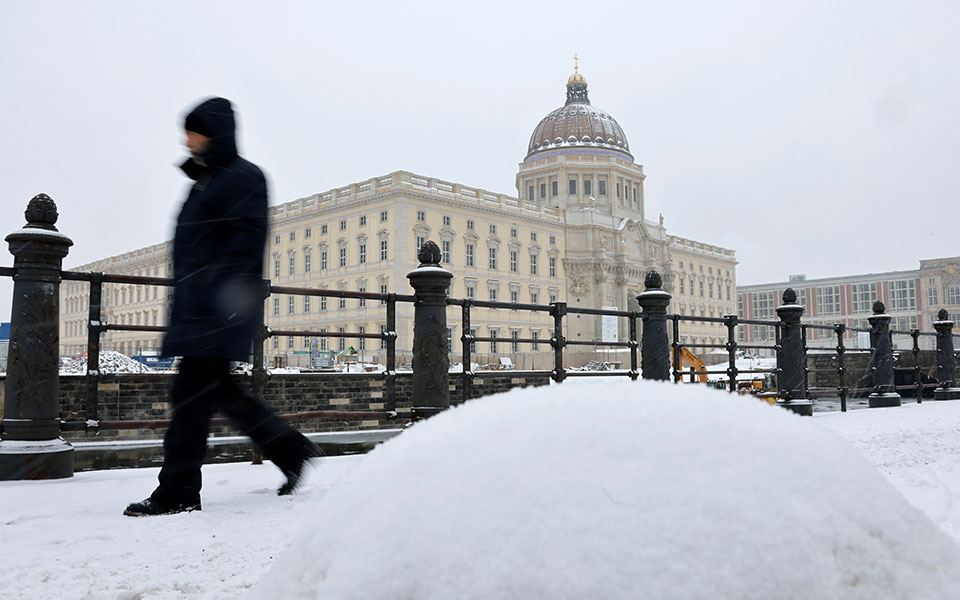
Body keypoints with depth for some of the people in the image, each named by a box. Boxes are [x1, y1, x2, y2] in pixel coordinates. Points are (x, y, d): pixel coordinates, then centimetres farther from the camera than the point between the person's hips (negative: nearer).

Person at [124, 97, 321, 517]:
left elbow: (246, 236, -18)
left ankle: (177, 494, -2)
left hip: (220, 305, -10)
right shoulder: (204, 180, 24)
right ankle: (290, 449, 20)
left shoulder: (242, 176, -5)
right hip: (197, 305, 10)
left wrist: (225, 282, -31)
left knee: (193, 393, -9)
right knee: (218, 391, 9)